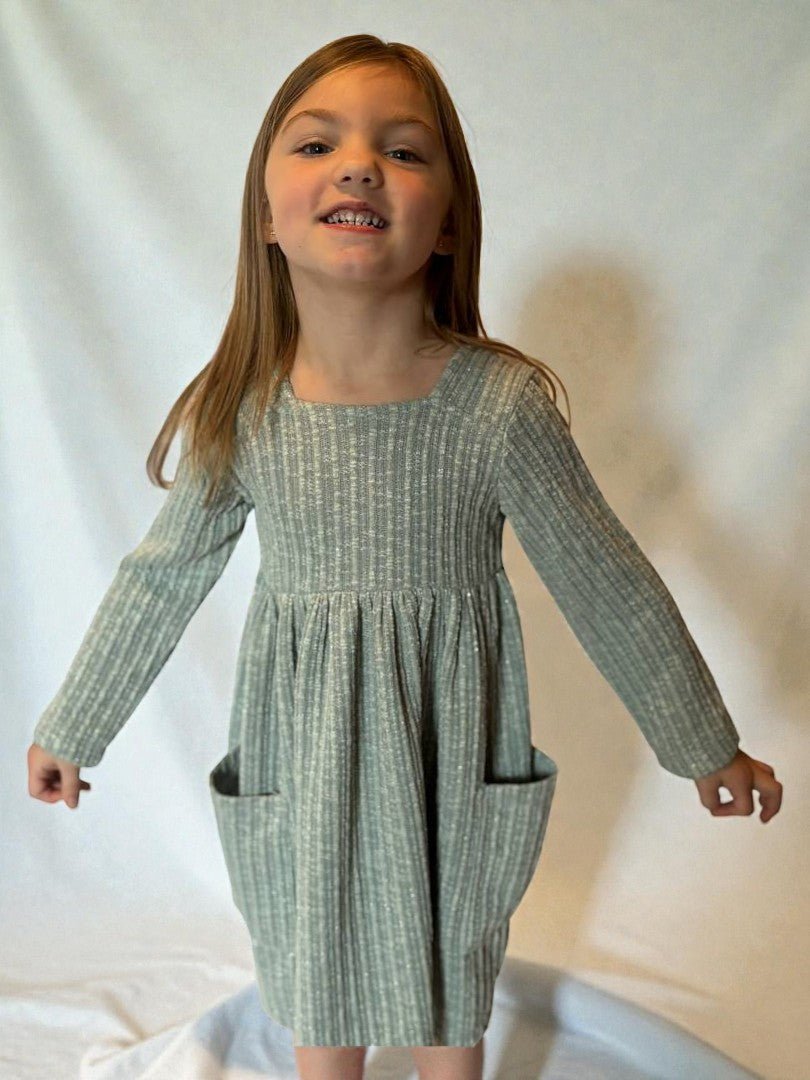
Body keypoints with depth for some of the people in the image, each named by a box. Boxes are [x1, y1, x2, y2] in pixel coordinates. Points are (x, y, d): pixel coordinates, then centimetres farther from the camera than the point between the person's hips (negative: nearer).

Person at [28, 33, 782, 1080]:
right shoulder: (239, 411, -15)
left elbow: (608, 586, -10)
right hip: (301, 754, 2)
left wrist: (708, 749, 1)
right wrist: (69, 731, 10)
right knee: (316, 978, 24)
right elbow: (159, 581, 0)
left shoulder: (502, 403, -21)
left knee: (450, 977, 23)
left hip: (449, 751, -1)